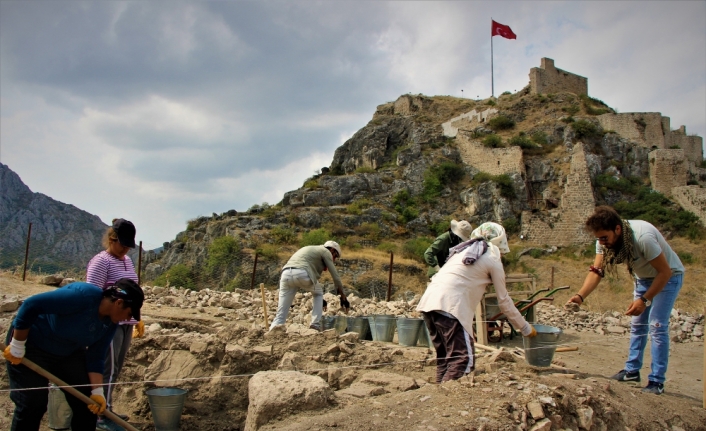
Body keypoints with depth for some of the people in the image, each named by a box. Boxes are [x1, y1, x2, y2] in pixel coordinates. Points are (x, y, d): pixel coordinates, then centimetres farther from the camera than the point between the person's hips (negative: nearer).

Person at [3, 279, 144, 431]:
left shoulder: (111, 322, -10)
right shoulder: (83, 296, -35)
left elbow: (95, 357, -4)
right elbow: (31, 305, -34)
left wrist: (97, 391, -13)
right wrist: (17, 346, -26)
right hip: (31, 345, -7)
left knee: (87, 402, 1)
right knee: (32, 404, -7)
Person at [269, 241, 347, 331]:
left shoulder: (311, 250, 41)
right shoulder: (326, 251, 19)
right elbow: (335, 276, 16)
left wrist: (321, 294, 53)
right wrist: (343, 296, 26)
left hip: (286, 274, 6)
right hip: (301, 274, -6)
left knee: (281, 316, 6)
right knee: (318, 292, 24)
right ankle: (315, 324, 14)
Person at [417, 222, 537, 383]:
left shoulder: (464, 250, 29)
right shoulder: (493, 259, 9)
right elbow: (504, 300, 13)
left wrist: (478, 314, 49)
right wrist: (526, 329, 24)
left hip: (428, 301, 8)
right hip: (449, 306, -8)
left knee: (444, 356, 16)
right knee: (464, 359, -7)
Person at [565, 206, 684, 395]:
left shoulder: (643, 237, -38)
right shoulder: (605, 240, -18)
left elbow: (665, 272, -31)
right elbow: (597, 271, -21)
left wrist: (645, 300, -33)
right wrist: (580, 296, -37)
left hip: (668, 277, -7)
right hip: (644, 278, 7)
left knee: (657, 327, -12)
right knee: (637, 325, 10)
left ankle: (657, 381, -5)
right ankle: (632, 371, 22)